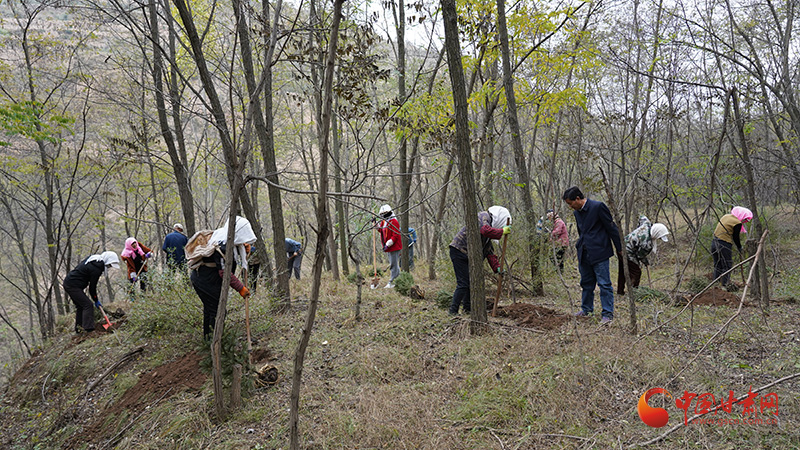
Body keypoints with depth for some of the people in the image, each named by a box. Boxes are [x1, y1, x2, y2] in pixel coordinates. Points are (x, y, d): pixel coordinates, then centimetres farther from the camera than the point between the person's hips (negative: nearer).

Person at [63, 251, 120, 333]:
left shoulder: (94, 258, 5)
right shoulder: (96, 269, -21)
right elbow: (92, 287, -13)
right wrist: (96, 300, 0)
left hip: (68, 282, 10)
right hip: (73, 286, -10)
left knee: (80, 305, 17)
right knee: (88, 305, -10)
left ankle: (79, 328, 24)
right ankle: (88, 328, -12)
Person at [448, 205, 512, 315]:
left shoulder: (491, 227, 20)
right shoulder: (483, 216, -8)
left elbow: (489, 251, 19)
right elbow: (485, 230, -32)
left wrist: (497, 267, 11)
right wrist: (502, 231, -22)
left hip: (468, 256, 10)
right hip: (458, 251, -10)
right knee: (463, 283, -11)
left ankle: (467, 308, 25)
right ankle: (453, 311, -6)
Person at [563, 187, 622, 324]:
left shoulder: (598, 206, -12)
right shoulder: (577, 212, 12)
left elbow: (611, 227, -9)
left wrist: (619, 249, -6)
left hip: (599, 252, -7)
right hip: (584, 254, 7)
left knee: (604, 284, -4)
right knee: (586, 283, 16)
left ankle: (608, 314, 1)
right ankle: (586, 308, 30)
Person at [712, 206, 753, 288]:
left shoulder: (726, 216, 12)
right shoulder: (737, 223, -12)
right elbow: (735, 237, -6)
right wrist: (739, 247, 10)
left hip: (714, 242, 8)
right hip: (724, 246, -8)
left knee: (717, 266, 17)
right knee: (727, 267, 4)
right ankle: (724, 285, 6)